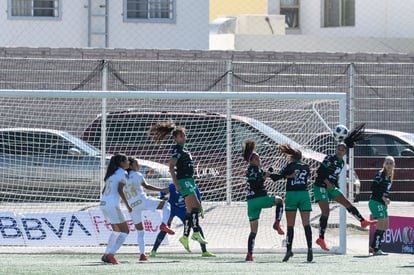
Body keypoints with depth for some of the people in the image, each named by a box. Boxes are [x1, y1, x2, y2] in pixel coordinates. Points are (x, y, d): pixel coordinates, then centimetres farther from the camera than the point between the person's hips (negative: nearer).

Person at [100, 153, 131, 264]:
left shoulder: (111, 173, 20)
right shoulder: (122, 173, -5)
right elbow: (120, 190, -16)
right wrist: (127, 205, -14)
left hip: (103, 204, 9)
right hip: (113, 205, -9)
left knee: (116, 230, 24)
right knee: (125, 231, -1)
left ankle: (106, 254, 19)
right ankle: (111, 254, -13)